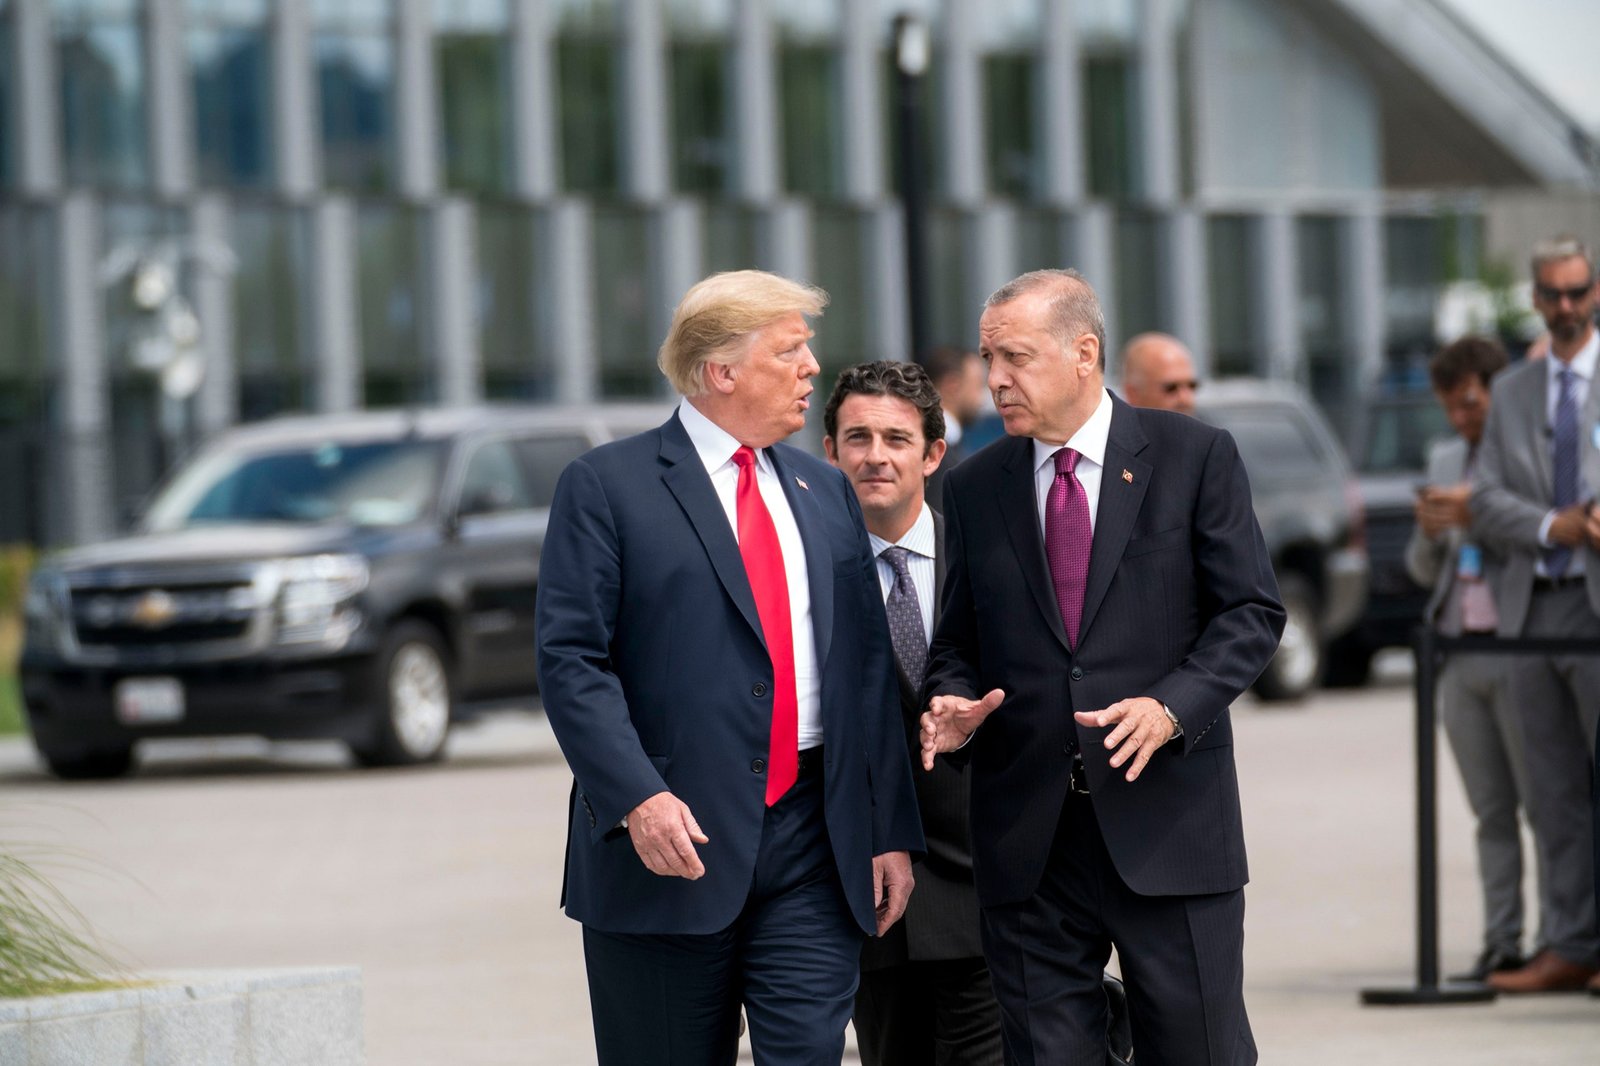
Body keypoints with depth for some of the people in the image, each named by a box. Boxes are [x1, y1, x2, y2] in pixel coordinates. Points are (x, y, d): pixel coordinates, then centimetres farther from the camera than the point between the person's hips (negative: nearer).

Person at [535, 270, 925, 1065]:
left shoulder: (826, 493, 16)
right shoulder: (606, 487, -2)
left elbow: (868, 666, 16)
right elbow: (571, 660, -9)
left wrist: (891, 831, 11)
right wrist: (636, 797, -21)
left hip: (815, 846, 4)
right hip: (671, 847, -4)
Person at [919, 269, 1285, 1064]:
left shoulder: (1193, 456, 2)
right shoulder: (974, 489, 11)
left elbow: (1252, 612, -1)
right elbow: (958, 644, 16)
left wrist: (1171, 707, -15)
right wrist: (954, 707, -7)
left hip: (1165, 819, -3)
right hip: (1028, 837, 3)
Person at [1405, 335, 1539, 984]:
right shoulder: (1445, 461, 17)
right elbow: (1424, 570, 19)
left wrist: (1478, 516, -17)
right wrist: (1428, 531, -2)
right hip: (1459, 656, 6)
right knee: (1491, 812, 5)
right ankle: (1501, 947, 5)